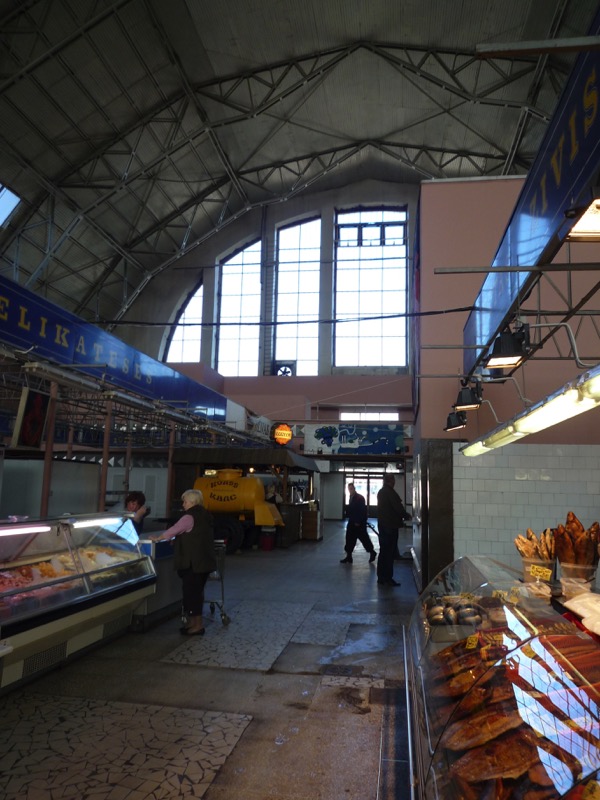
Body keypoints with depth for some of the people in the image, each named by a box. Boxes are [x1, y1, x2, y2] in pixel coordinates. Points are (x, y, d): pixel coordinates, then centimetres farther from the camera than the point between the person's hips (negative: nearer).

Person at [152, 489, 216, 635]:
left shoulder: (189, 517, -15)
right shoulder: (204, 516, 12)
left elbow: (173, 530, -12)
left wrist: (157, 538, 3)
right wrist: (176, 540, 29)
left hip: (193, 563, -9)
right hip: (205, 561, 9)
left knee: (191, 592, -1)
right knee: (197, 591, 15)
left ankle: (197, 624, 3)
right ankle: (193, 622, 23)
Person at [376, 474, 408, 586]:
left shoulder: (381, 492, 13)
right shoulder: (390, 492, -16)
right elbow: (398, 507, -17)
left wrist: (402, 515, 18)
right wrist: (405, 515, 2)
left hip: (382, 525, 9)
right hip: (391, 526, -9)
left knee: (383, 551, 13)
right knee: (390, 552, -4)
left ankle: (381, 577, 17)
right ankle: (388, 578, -2)